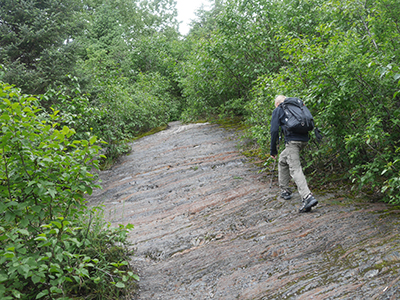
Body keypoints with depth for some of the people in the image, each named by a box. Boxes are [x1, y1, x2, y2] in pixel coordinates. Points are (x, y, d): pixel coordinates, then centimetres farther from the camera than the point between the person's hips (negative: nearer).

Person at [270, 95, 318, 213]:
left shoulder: (278, 111, 10)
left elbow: (274, 130, 0)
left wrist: (273, 150, 5)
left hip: (292, 141, -7)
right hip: (304, 139, 7)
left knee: (295, 169, -12)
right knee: (283, 160, 25)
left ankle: (308, 197, -28)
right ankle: (285, 190, 30)